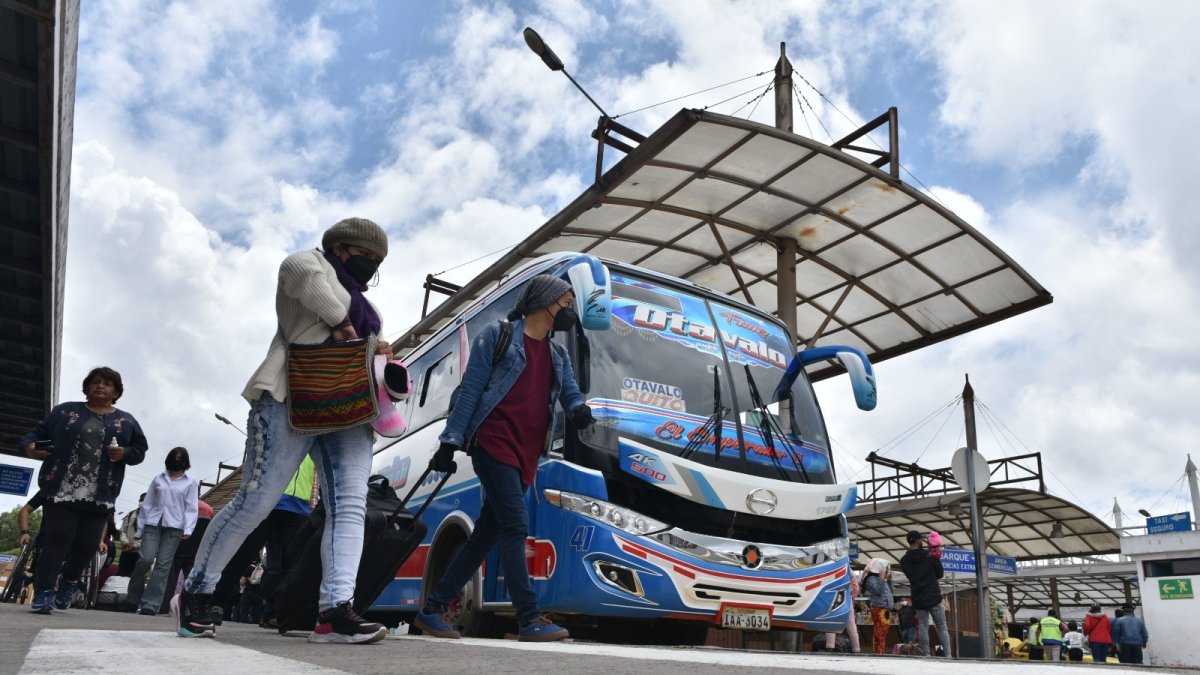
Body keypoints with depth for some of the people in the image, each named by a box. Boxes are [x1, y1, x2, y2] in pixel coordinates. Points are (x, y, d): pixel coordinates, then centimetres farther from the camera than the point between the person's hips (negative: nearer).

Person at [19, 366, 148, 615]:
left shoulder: (127, 422, 12)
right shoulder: (65, 411, 10)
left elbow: (140, 450, 13)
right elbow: (38, 432, 8)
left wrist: (125, 453, -7)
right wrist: (29, 446, -12)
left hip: (99, 495, 2)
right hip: (62, 489, -1)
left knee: (87, 543, 3)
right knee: (57, 538, -8)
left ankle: (70, 581, 29)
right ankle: (44, 592, -2)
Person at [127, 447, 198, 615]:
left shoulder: (191, 483, 8)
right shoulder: (158, 479, 14)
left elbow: (191, 508, 1)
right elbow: (147, 504, 14)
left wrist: (188, 529, -12)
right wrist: (139, 530, 9)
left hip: (174, 527, -1)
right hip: (153, 524, 1)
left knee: (163, 565, -6)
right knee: (146, 559, -12)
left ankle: (150, 604, -5)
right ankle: (132, 599, 5)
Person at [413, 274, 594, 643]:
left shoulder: (558, 357, 22)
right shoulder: (498, 335, 2)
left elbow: (570, 392, 10)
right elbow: (470, 389, -3)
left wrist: (579, 408, -16)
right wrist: (450, 440, -9)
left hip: (525, 457, 7)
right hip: (494, 444, -7)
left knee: (486, 533, 8)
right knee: (516, 526, -13)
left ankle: (432, 609, 19)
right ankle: (529, 619, -9)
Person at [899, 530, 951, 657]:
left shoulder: (904, 561, 0)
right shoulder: (930, 556, -7)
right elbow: (940, 574, 3)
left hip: (918, 599, 2)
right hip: (933, 597, -2)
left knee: (922, 627, 6)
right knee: (942, 627, 6)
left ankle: (926, 655, 3)